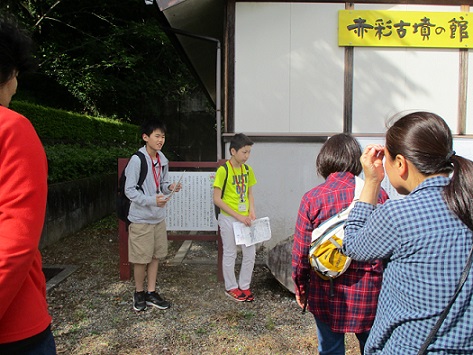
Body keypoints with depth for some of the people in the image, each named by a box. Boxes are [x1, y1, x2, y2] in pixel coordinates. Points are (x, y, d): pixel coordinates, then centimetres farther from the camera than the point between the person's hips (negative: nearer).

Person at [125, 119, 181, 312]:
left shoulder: (162, 160, 4)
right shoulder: (137, 160, -17)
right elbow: (129, 190, -16)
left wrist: (170, 187, -8)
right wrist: (151, 200, -26)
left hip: (159, 217, 7)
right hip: (141, 218, -7)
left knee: (155, 256, 14)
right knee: (141, 259, 5)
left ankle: (151, 293, 27)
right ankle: (139, 292, 26)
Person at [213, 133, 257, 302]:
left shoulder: (248, 170, 5)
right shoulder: (223, 170, -14)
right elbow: (217, 199, -16)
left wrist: (251, 212, -4)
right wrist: (238, 216, -18)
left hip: (245, 218, 6)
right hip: (228, 218, -6)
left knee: (250, 253, 9)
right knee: (230, 254, 8)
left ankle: (244, 286, 27)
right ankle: (231, 287, 26)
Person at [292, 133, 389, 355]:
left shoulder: (312, 198, -11)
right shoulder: (377, 195, -9)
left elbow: (301, 251, -6)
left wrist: (300, 288, 9)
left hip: (327, 293, 0)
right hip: (369, 292, 1)